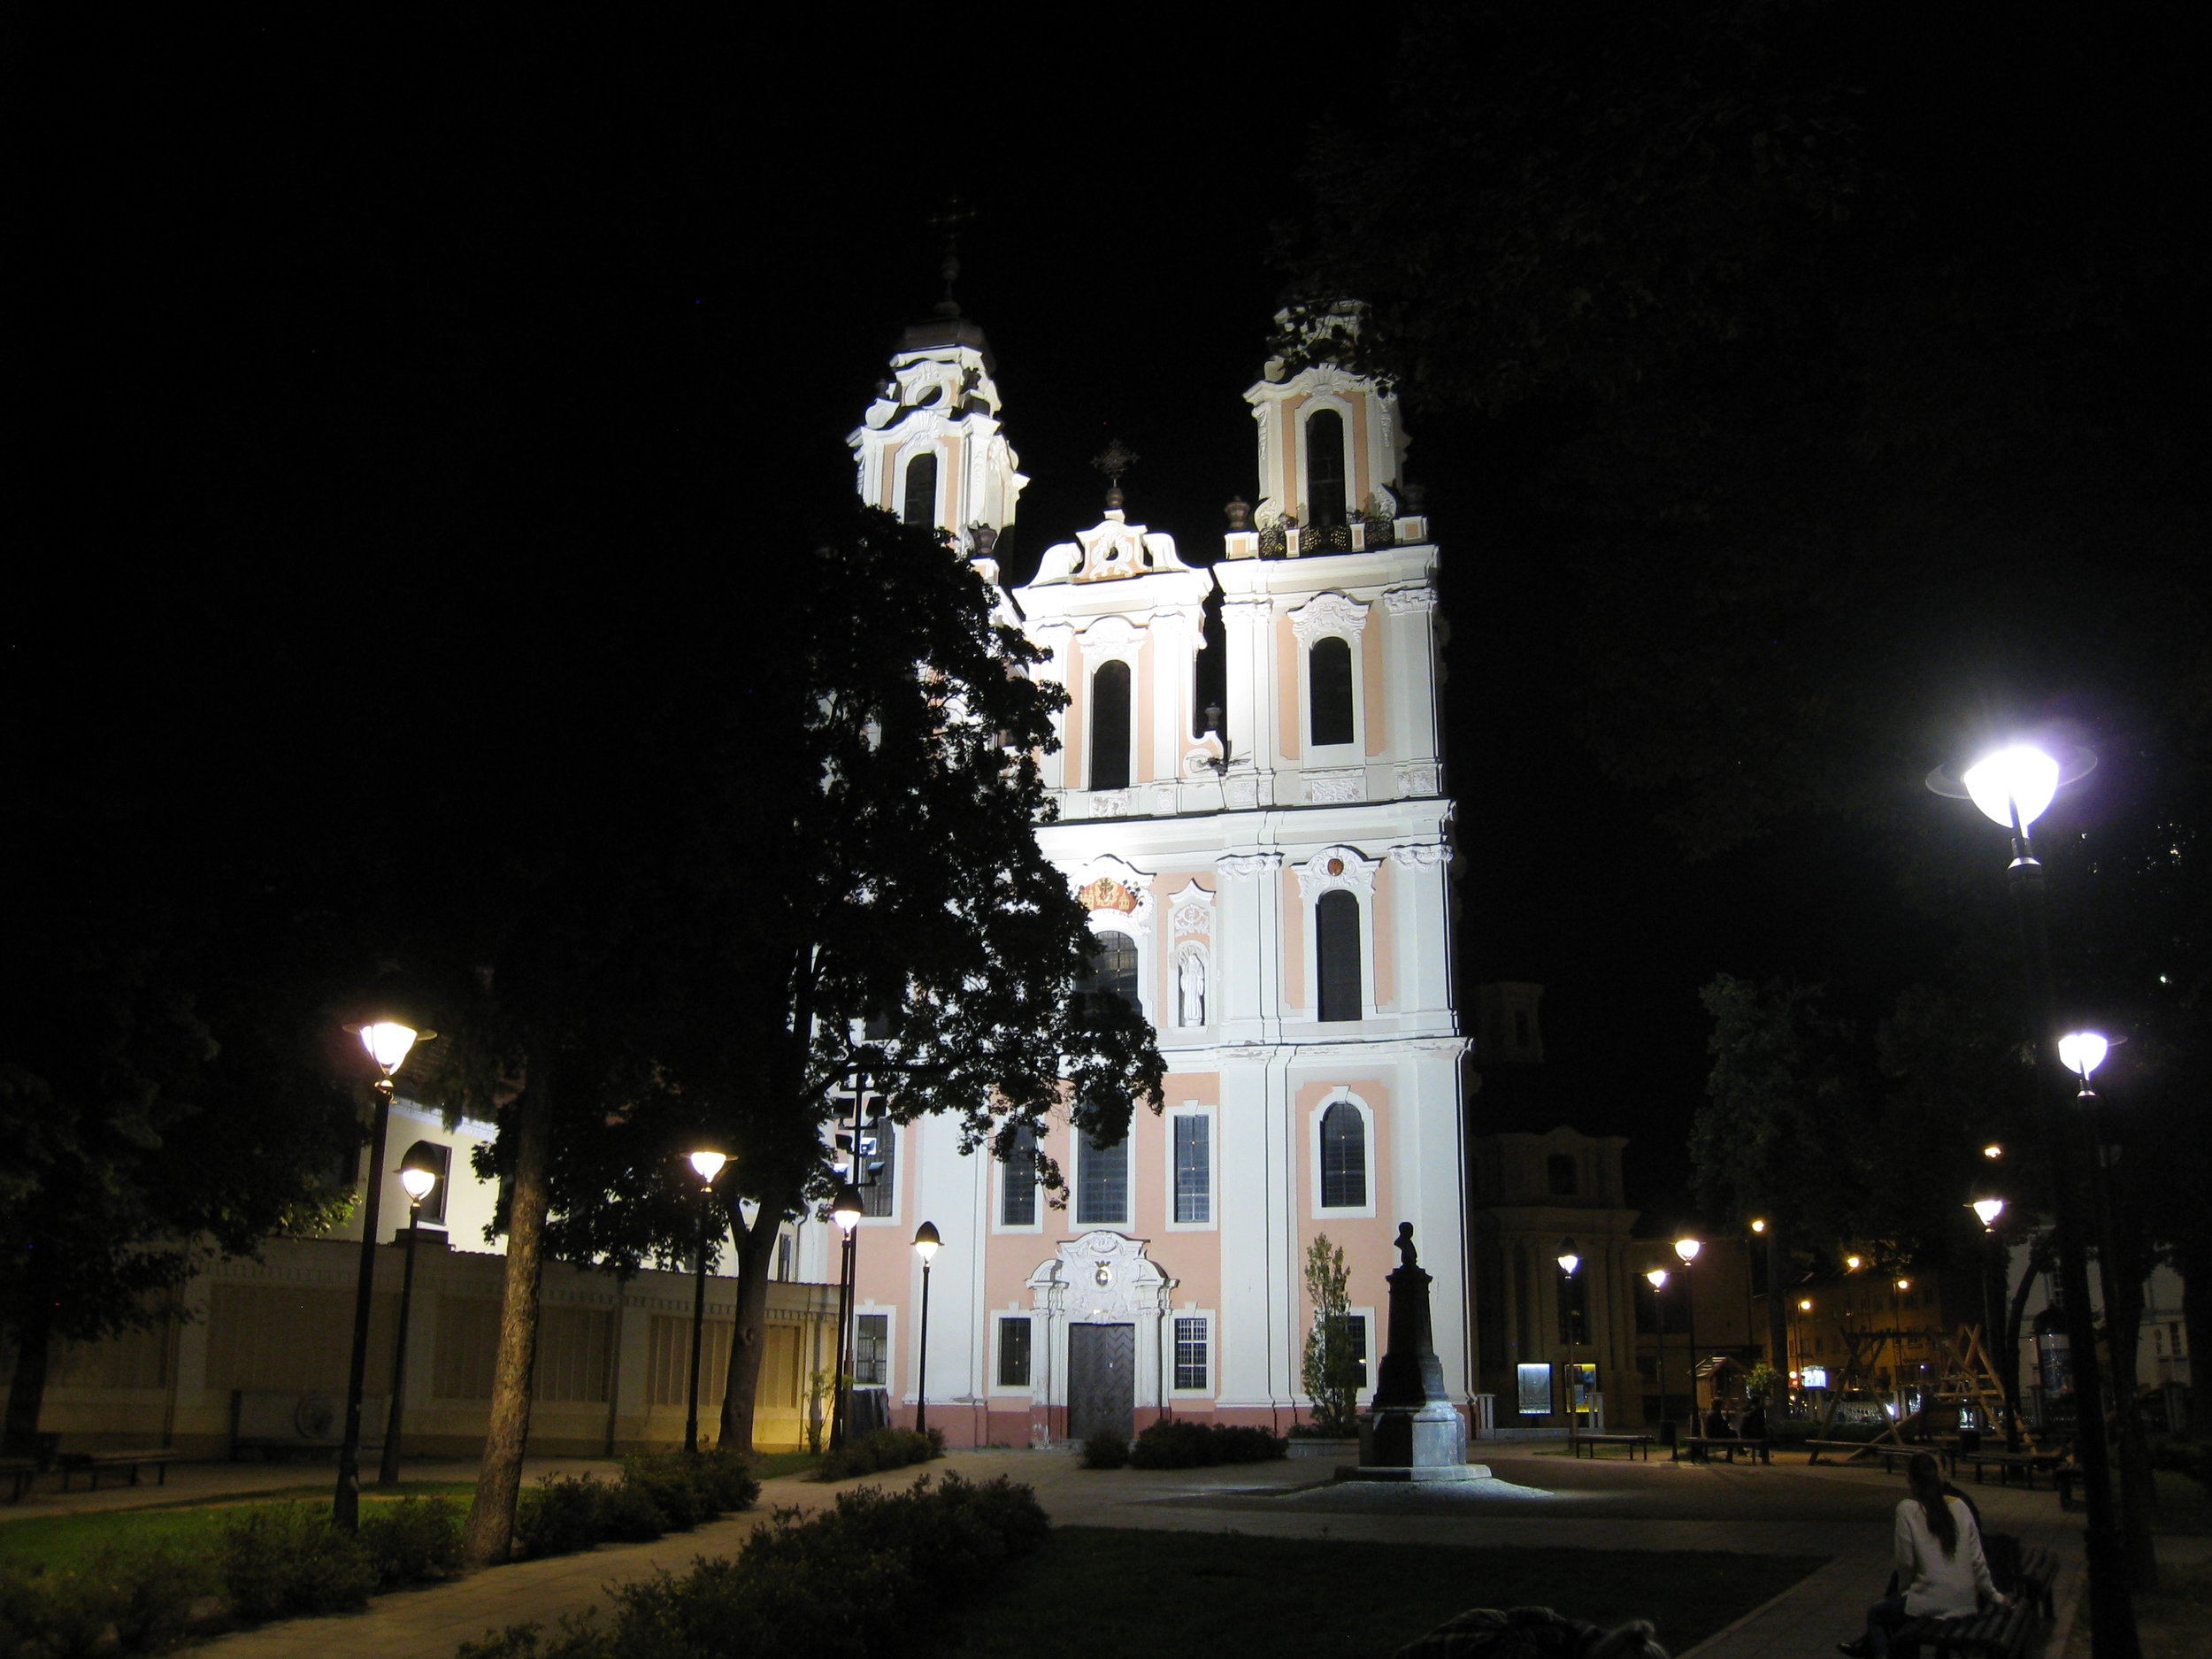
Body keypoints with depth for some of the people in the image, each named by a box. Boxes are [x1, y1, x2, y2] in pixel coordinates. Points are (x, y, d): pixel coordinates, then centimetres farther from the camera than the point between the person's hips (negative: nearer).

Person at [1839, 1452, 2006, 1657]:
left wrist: (1903, 1592, 11)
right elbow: (1977, 1561, 3)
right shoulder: (1960, 1506, 1)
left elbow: (1906, 1563, -6)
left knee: (1874, 1613, 22)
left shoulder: (1907, 1509, -10)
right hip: (1966, 1603, 6)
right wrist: (1994, 1596, 16)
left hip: (1932, 1604, -6)